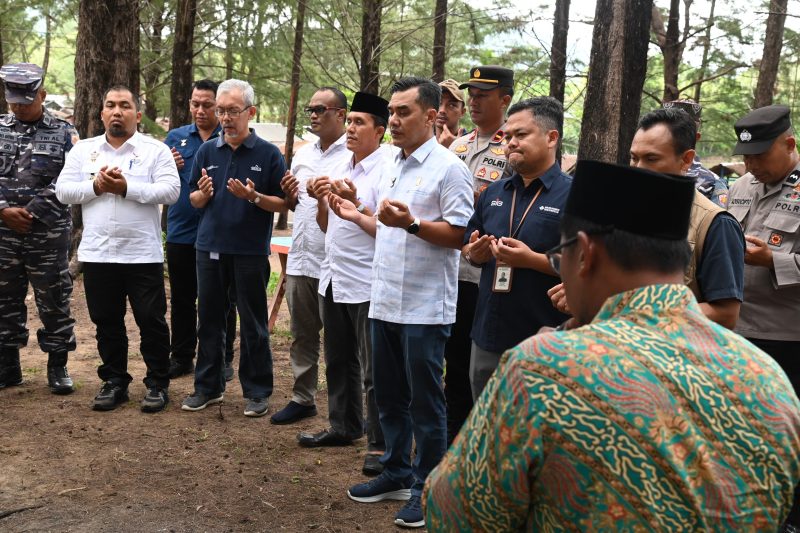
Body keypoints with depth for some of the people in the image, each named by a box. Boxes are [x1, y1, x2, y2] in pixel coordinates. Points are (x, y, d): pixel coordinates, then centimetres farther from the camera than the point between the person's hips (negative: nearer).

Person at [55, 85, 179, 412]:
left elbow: (171, 190, -11)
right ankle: (114, 382, 25)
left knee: (151, 321, 3)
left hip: (143, 254, -3)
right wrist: (95, 186, -12)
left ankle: (158, 383, 15)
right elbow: (63, 191, 4)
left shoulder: (156, 150, 0)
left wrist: (127, 188, -18)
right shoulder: (83, 150, 10)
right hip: (97, 253, 3)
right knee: (107, 322, 12)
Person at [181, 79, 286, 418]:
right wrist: (203, 193, -12)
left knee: (253, 324, 4)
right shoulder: (207, 151, 7)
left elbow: (282, 202, -4)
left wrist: (254, 197, -21)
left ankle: (257, 391, 16)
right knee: (209, 320, 11)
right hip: (210, 247, 4)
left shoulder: (268, 154, -4)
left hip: (250, 251, -4)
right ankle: (208, 387, 24)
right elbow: (194, 200, 11)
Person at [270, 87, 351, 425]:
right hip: (300, 258, 7)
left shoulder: (353, 154, -7)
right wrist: (290, 195, 3)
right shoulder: (302, 154, 15)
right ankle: (302, 399, 28)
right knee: (302, 334, 15)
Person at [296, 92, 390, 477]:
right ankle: (343, 427, 33)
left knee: (373, 369, -1)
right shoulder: (340, 169, 13)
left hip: (366, 284, -8)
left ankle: (379, 444, 8)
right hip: (333, 279, 8)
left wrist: (354, 203, -21)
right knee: (339, 361, 18)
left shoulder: (386, 168, -11)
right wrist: (322, 201, -2)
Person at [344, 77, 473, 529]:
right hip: (386, 301, 8)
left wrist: (411, 223, -27)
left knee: (425, 402, 3)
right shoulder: (394, 166, 14)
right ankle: (397, 474, 31)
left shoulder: (448, 167, -12)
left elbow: (460, 234, -18)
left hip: (425, 307, -8)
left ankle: (427, 488, 16)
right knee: (389, 395, 17)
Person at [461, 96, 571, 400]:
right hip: (488, 338, 6)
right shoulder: (493, 193, 11)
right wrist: (475, 254, -4)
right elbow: (468, 248, 19)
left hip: (545, 344, -6)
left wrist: (532, 259, -23)